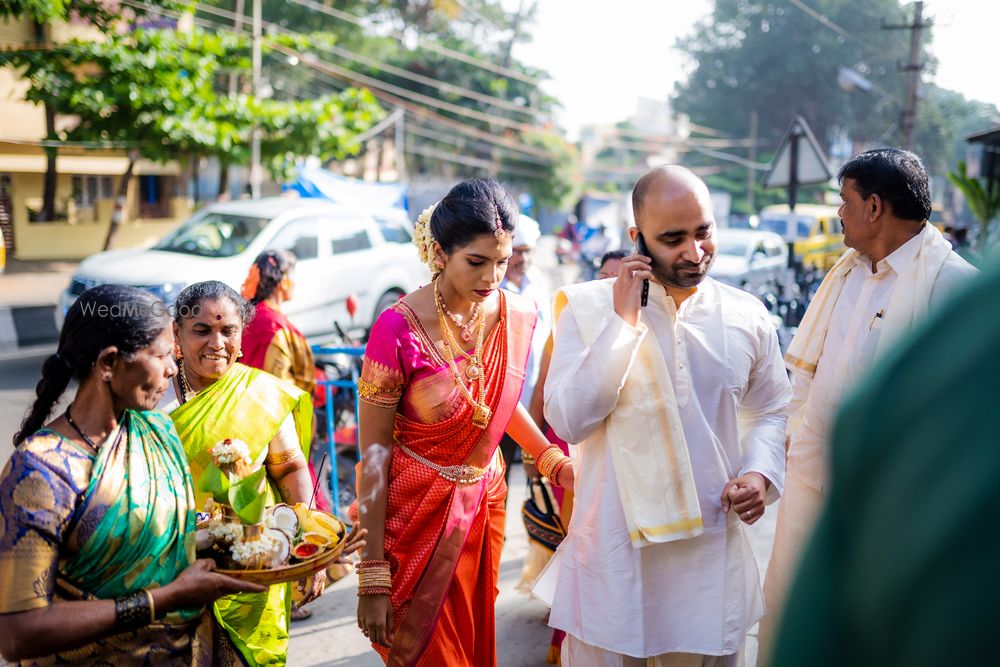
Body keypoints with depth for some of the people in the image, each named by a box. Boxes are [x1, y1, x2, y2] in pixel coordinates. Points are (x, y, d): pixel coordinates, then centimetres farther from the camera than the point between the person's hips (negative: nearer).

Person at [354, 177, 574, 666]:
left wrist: (555, 463, -1)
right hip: (416, 514, -5)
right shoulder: (399, 328, -21)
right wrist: (373, 577, -16)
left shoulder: (519, 316, -5)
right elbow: (373, 453, -17)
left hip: (484, 506, 5)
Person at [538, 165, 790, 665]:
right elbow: (568, 421, -15)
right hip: (612, 554, -2)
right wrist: (623, 322, -19)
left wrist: (760, 473, -6)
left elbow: (769, 411, 14)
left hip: (712, 553, 2)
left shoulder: (747, 317, 1)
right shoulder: (589, 307, -7)